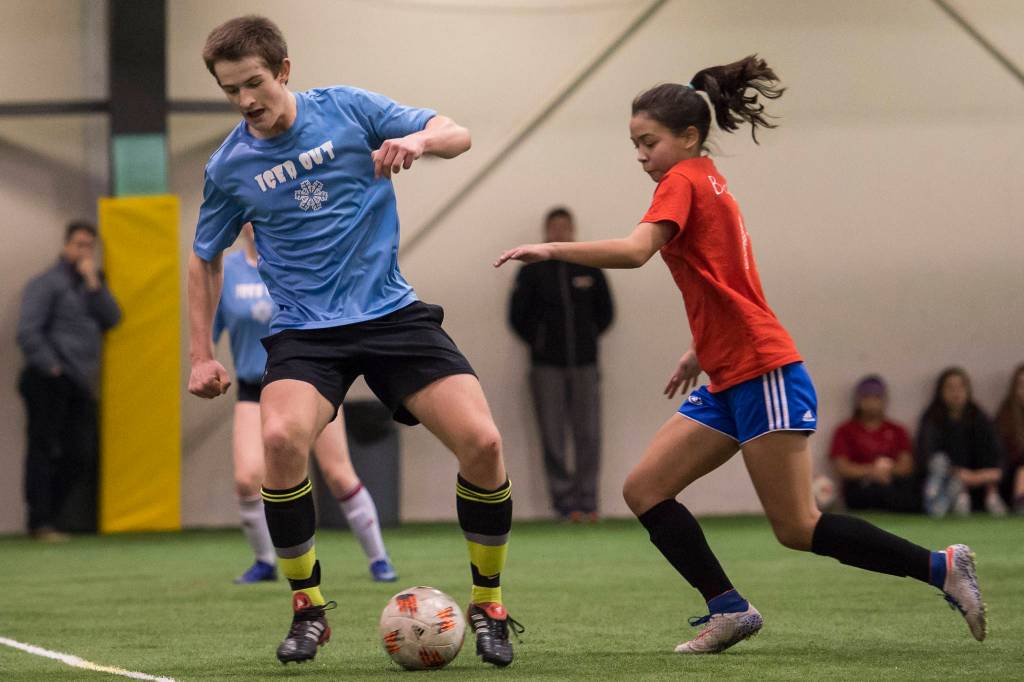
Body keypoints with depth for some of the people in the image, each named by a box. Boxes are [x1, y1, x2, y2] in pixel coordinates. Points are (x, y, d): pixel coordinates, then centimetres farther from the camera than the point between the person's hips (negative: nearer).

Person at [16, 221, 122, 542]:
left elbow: (111, 318, 5)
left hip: (79, 383, 7)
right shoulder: (47, 283, -2)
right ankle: (40, 523, -5)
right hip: (51, 383, -7)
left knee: (80, 455, 5)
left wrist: (94, 283, -2)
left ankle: (48, 517, 13)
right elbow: (27, 332, -11)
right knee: (45, 450, -6)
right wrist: (51, 367, -14)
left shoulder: (91, 284, 20)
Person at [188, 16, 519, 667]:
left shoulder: (347, 109, -2)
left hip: (394, 314, 0)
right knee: (282, 439, -31)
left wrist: (416, 140, -23)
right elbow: (205, 260, 16)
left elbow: (457, 135, 0)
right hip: (307, 331, 0)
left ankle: (489, 606, 6)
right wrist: (202, 356, 10)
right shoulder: (230, 167, 1)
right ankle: (309, 609, -11)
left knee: (483, 443, -17)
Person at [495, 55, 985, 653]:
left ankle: (942, 567, 1)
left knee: (798, 528, -7)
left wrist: (550, 250, -25)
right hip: (729, 382, 10)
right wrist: (701, 351, 26)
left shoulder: (685, 180, -9)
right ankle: (730, 610, -1)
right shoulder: (709, 185, 19)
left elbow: (634, 251, -26)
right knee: (644, 491, 1)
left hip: (763, 374, -10)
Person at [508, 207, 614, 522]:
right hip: (547, 367, -1)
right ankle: (565, 499, 1)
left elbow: (605, 312, 17)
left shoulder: (590, 269, 7)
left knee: (589, 435, -4)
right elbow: (518, 315, 6)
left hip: (585, 366, 1)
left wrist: (586, 339, 10)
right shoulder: (532, 271, 2)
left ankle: (586, 500, 2)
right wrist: (539, 342, 3)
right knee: (553, 438, -4)